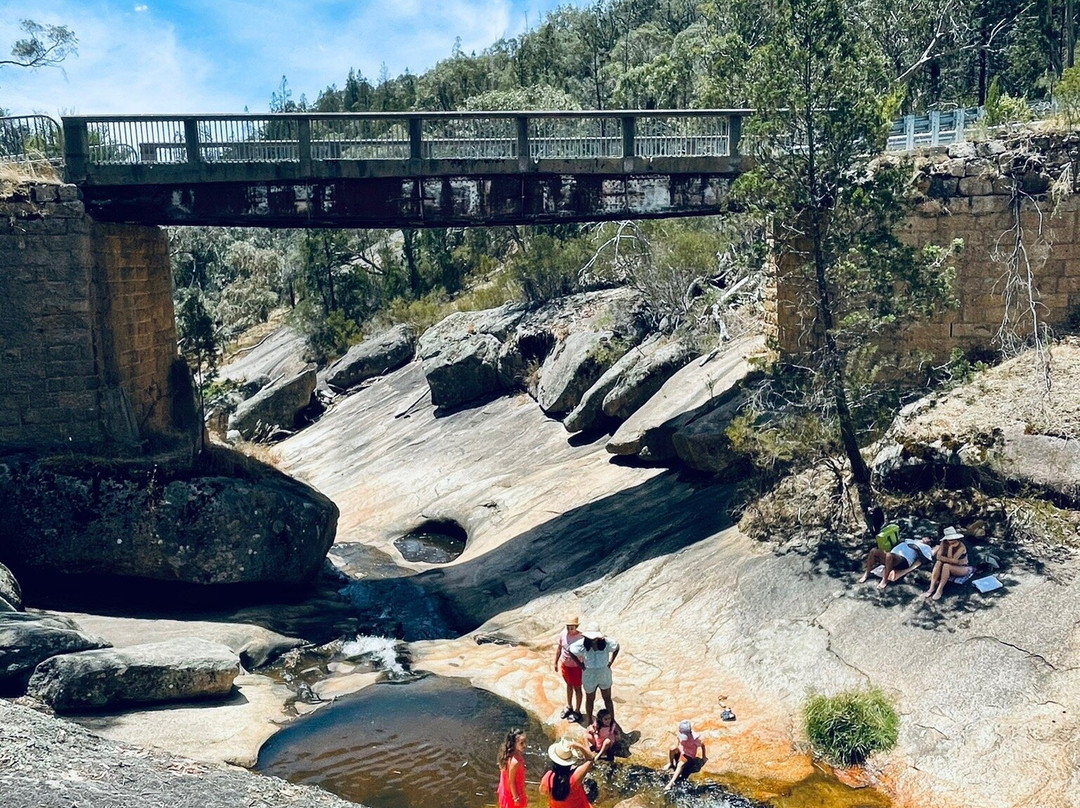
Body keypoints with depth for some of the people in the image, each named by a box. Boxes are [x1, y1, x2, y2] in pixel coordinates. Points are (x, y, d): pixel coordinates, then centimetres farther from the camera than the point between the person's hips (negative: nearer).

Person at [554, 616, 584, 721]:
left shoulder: (581, 637, -26)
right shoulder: (563, 634, -14)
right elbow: (559, 648, 1)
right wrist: (556, 662, 9)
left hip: (577, 666, -4)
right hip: (565, 664, 4)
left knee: (577, 688, 13)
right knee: (569, 685, 24)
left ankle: (577, 712, 30)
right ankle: (569, 707, 44)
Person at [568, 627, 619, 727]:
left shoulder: (606, 642, -23)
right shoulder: (582, 644, -24)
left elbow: (617, 648, -3)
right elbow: (570, 651, -7)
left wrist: (610, 662, -8)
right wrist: (580, 664, -8)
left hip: (604, 675, 1)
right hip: (589, 676, 0)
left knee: (607, 699, 17)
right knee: (590, 699, 20)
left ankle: (612, 721, 34)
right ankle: (589, 720, 40)